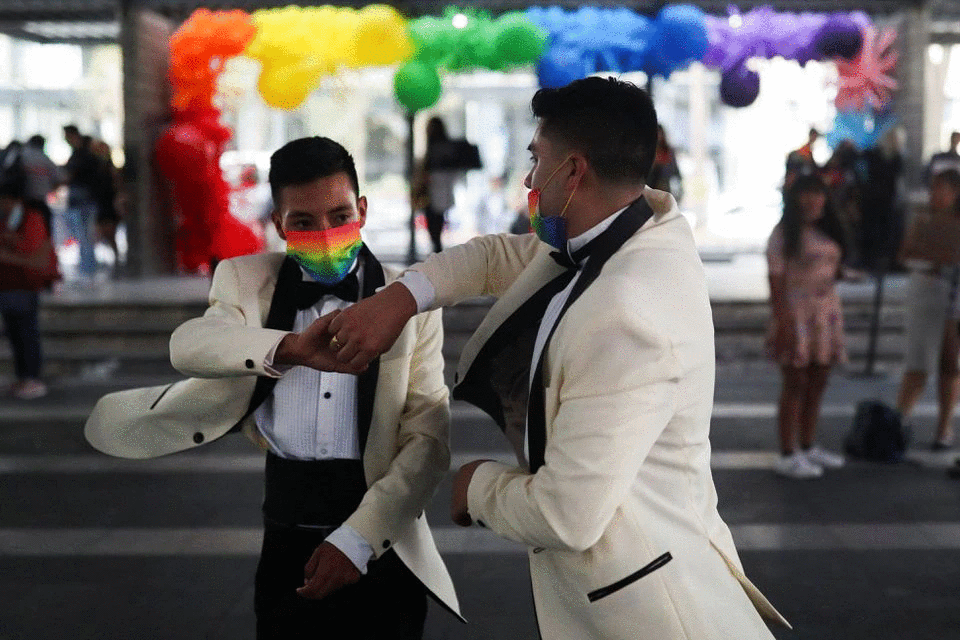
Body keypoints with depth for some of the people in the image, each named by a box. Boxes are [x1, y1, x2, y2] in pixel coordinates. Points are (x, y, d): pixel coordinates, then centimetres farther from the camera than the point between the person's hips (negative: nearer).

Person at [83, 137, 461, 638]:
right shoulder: (246, 280, 2)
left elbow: (428, 437, -8)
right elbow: (187, 345, -18)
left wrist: (358, 537, -19)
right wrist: (289, 348, -37)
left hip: (380, 546, -1)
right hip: (287, 548, 2)